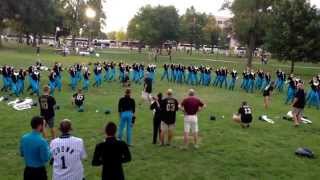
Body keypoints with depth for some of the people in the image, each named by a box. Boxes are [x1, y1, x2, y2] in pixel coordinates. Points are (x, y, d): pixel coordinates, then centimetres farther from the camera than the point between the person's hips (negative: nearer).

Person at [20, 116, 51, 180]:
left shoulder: (24, 138, -4)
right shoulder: (42, 141, -24)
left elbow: (22, 154, 9)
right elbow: (45, 159, -18)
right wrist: (48, 150, -2)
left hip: (27, 170, 6)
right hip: (39, 171, -6)